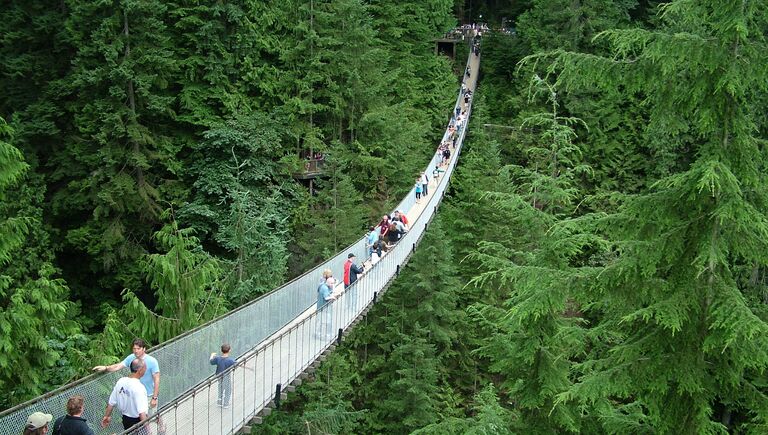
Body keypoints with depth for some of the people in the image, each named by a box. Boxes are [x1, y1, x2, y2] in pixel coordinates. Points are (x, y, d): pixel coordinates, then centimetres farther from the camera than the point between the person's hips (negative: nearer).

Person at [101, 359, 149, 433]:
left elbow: (111, 403, 3)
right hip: (137, 421, -7)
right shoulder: (139, 388, -28)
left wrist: (107, 416, 18)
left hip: (125, 419, 7)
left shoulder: (121, 381, -6)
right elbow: (142, 413, -32)